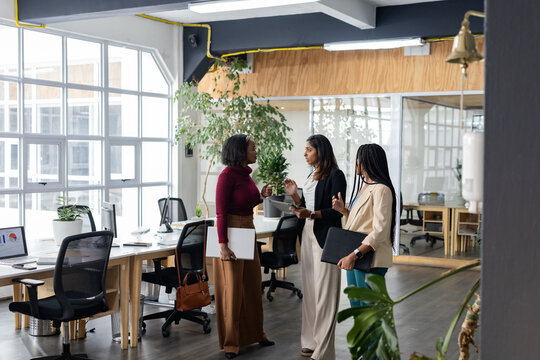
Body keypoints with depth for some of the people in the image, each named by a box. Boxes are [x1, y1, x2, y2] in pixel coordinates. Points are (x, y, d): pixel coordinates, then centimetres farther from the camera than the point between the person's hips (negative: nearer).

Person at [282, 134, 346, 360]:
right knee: (309, 290, 11)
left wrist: (311, 214, -24)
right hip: (308, 236, 8)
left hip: (325, 239, -8)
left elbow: (337, 211, -14)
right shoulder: (311, 177, 16)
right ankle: (311, 342, 19)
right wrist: (294, 195, 2)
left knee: (324, 293, -6)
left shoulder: (335, 175, -9)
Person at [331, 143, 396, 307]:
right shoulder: (364, 186, 17)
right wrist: (343, 209, 8)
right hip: (355, 258, 10)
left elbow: (379, 232, -23)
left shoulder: (381, 190, -15)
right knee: (355, 305, 15)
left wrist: (354, 255, -28)